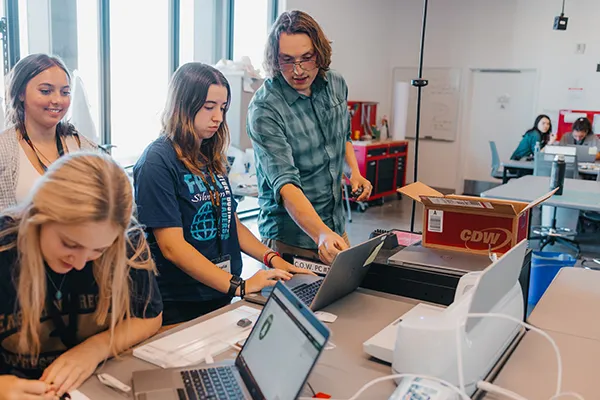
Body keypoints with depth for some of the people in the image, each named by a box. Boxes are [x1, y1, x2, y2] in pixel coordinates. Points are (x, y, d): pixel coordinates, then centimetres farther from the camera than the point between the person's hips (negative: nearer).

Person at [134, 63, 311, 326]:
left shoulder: (211, 158, 8)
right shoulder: (157, 162, -15)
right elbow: (172, 246, -21)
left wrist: (272, 259, -2)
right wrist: (239, 286, -26)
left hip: (222, 298, 7)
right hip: (180, 307, -7)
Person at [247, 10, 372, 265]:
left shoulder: (336, 85, -2)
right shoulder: (264, 109, -22)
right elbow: (285, 184, -31)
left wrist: (354, 173, 1)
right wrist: (321, 234, -44)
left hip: (336, 229, 6)